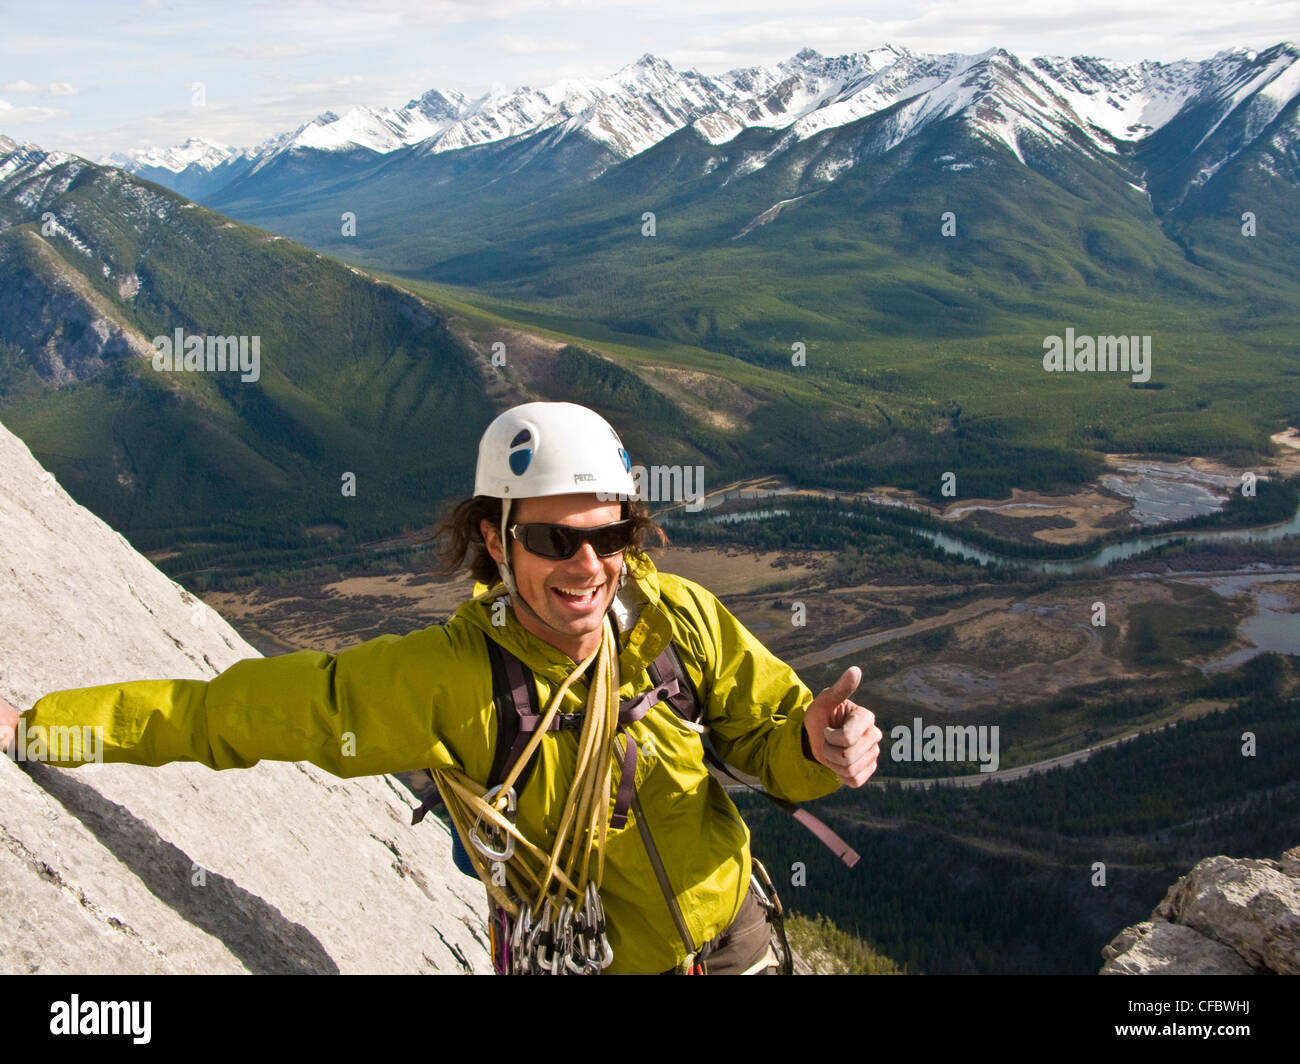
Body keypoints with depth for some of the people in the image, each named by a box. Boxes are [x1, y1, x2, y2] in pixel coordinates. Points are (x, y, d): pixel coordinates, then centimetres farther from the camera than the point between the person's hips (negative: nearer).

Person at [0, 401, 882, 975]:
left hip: (734, 939, 3)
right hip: (584, 960, -2)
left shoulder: (676, 619, -19)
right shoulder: (442, 683, -25)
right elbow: (225, 710, -17)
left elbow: (769, 738, -7)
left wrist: (819, 746, -31)